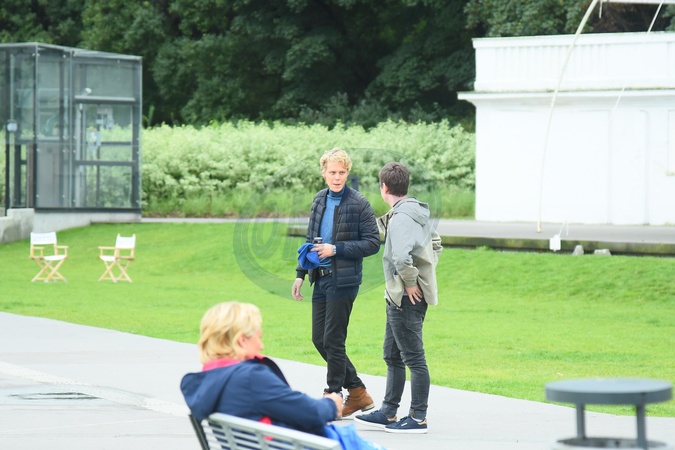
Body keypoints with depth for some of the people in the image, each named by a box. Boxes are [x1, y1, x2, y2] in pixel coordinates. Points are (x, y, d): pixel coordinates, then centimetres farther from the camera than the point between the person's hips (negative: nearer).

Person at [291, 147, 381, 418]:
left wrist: (335, 249, -16)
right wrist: (300, 274, 15)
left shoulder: (359, 204, -8)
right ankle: (358, 393, 19)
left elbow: (372, 243, -10)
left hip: (343, 281, -7)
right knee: (319, 339, 8)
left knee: (333, 340, -5)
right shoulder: (320, 200, 12)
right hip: (321, 279, 7)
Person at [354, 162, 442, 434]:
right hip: (398, 297, 10)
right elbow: (435, 244, 29)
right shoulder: (419, 214, 12)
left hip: (407, 297, -10)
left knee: (414, 358, -4)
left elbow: (401, 256, -35)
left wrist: (410, 282, -22)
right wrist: (427, 273, 21)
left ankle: (418, 418, 1)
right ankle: (388, 413, 24)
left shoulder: (401, 217, -19)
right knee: (392, 356, 17)